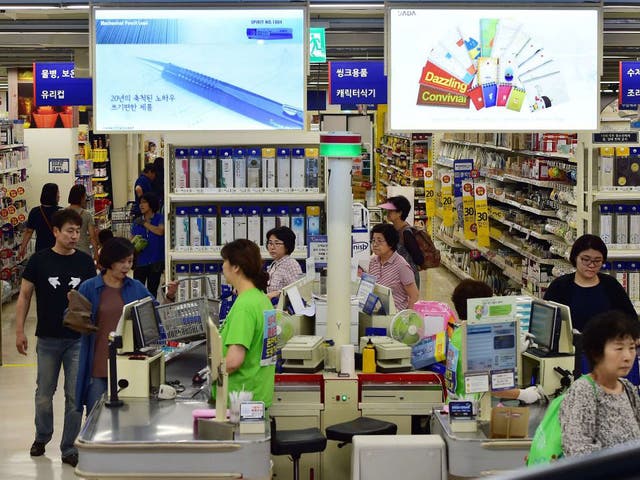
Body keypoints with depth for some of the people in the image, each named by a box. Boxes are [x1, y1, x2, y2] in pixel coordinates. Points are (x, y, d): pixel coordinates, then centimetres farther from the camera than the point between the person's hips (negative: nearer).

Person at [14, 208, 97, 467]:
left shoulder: (85, 262, 1)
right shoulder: (39, 260, -4)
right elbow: (25, 295, 0)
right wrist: (19, 331, -4)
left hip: (78, 339, 1)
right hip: (48, 339, -1)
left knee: (75, 396, 1)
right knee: (44, 393, 12)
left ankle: (69, 449, 12)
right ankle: (42, 436, 36)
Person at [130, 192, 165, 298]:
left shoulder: (160, 218, -2)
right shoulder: (137, 222, 6)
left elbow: (160, 231, -22)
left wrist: (144, 223, -12)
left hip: (155, 261, -2)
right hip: (140, 261, 2)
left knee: (152, 291, 10)